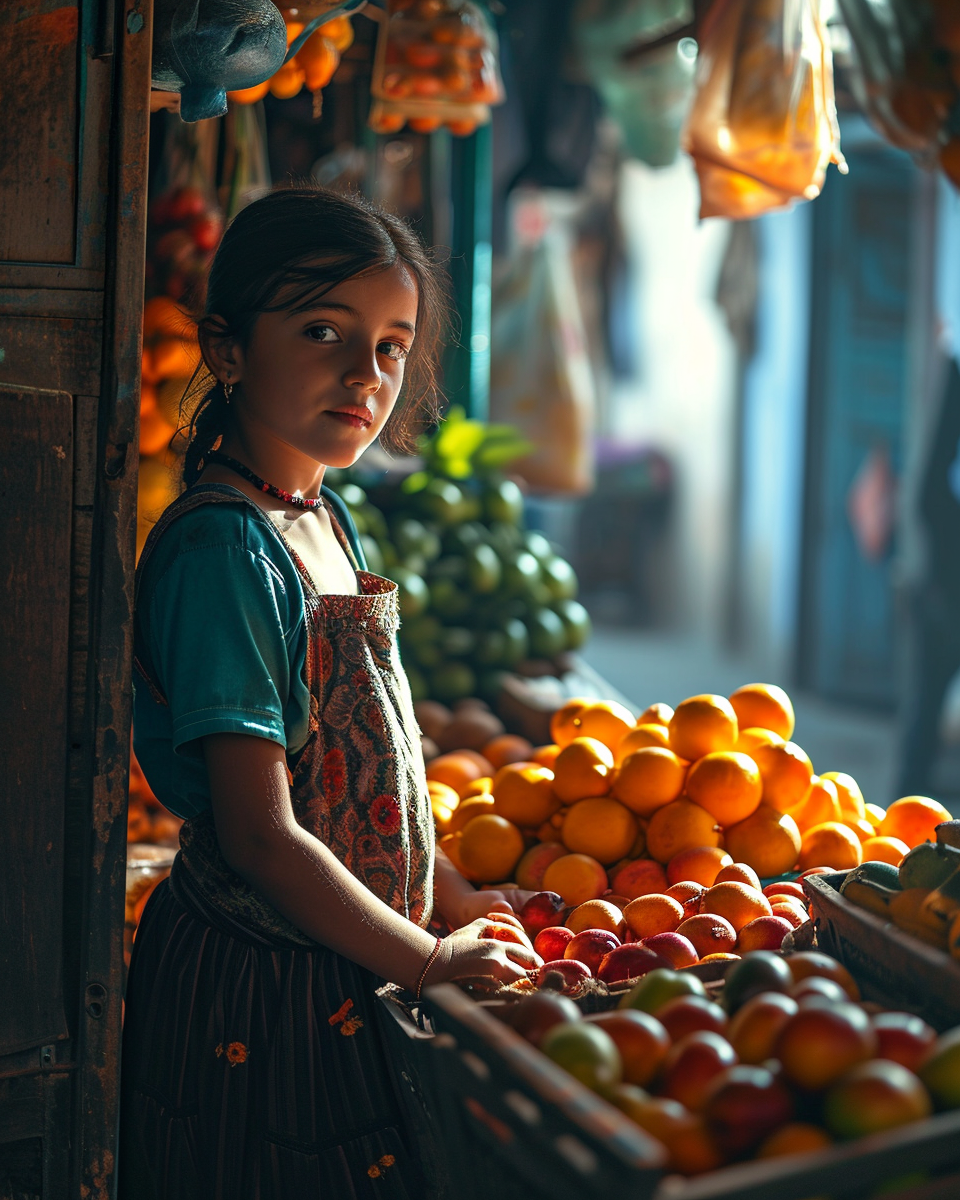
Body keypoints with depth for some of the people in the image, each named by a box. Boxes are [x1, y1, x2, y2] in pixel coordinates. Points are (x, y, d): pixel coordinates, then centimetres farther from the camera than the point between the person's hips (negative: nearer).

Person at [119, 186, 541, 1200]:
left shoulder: (323, 519, 5)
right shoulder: (222, 548, -23)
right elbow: (261, 835, -23)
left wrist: (453, 897, 15)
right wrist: (428, 957, -13)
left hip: (339, 979, 8)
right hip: (253, 994, -8)